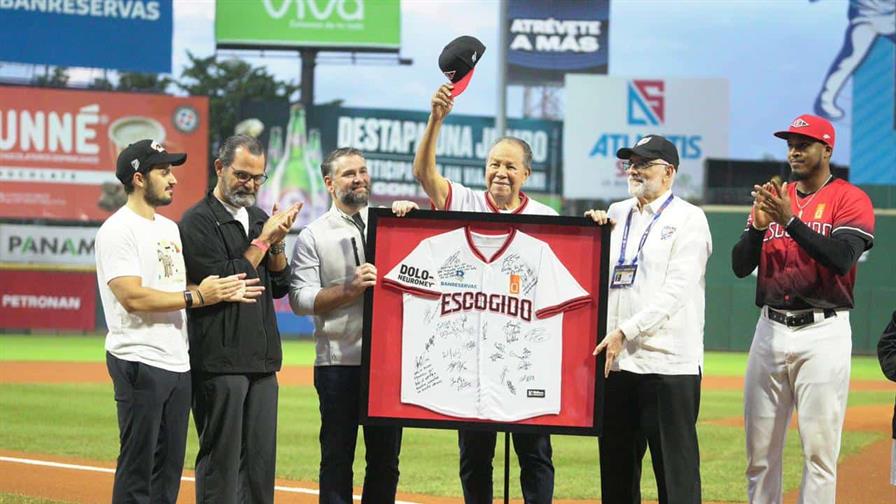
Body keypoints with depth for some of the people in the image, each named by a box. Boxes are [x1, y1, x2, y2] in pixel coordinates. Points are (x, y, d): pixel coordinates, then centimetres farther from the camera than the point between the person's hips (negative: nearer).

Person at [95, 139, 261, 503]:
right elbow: (133, 297, -20)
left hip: (177, 363, 9)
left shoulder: (169, 228, 18)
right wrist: (196, 296, -16)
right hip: (139, 363, -9)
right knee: (136, 472, -7)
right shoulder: (118, 230, -11)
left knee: (169, 469, 11)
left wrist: (222, 293, 3)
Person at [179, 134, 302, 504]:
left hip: (262, 361, 7)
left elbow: (279, 286, 16)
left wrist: (277, 244, -1)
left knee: (261, 458, 8)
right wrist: (263, 240, -10)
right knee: (221, 459, -5)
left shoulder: (259, 219, 17)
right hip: (219, 360, -7)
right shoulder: (198, 222, -6)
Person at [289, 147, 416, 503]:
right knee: (337, 458, 0)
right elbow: (300, 299, -5)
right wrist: (350, 290, -18)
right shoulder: (314, 236, 4)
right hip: (339, 364, -3)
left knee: (386, 459, 6)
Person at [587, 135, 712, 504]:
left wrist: (625, 332, -18)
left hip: (668, 363, -6)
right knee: (616, 467, 10)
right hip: (616, 361, 6)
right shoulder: (616, 215, 17)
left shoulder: (688, 219, -2)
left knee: (676, 472, -6)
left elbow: (676, 292, -12)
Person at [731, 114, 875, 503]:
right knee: (760, 450, 6)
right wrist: (759, 225, -9)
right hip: (770, 330, 5)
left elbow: (842, 259, -18)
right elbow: (740, 266, 8)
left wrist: (790, 220, -21)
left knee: (819, 449, -7)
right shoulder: (774, 197, 14)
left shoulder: (849, 199, -2)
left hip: (823, 333, -5)